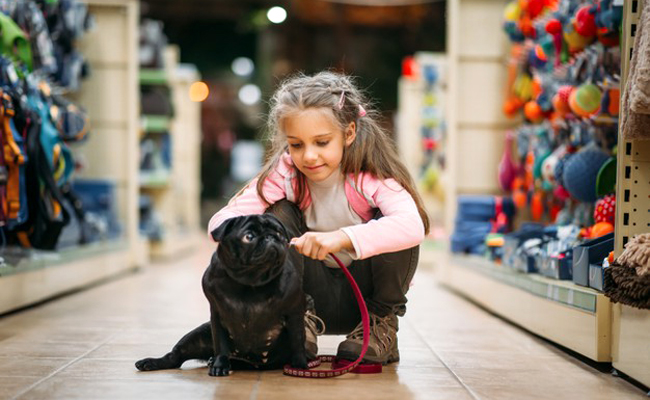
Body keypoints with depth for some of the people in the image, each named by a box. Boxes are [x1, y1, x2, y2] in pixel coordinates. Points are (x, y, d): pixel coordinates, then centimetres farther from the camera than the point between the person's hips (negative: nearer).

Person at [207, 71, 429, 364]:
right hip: (312, 292, 1)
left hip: (363, 293, -1)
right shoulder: (285, 172, -14)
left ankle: (382, 324, -8)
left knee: (392, 226, -27)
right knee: (278, 214, -20)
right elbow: (220, 221, -23)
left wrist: (342, 237, -51)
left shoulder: (372, 175, -19)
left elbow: (414, 225, -39)